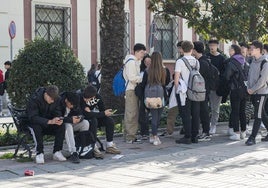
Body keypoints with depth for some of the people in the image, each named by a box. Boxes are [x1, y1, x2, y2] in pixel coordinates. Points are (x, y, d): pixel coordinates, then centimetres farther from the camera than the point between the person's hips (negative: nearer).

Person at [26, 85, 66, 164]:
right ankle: (39, 153, -28)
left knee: (62, 126, -24)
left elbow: (57, 113, -5)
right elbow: (33, 117, -30)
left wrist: (59, 119, -31)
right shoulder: (34, 99, -23)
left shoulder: (56, 99, -8)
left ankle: (57, 152, -18)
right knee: (36, 127, -37)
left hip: (49, 125, 4)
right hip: (36, 123, -4)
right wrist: (49, 121, -42)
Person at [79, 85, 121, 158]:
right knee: (93, 121, -35)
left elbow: (103, 110, -8)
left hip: (93, 116, 6)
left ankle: (109, 146, -3)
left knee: (110, 121, -14)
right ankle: (94, 148, -32)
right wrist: (104, 113, -30)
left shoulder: (97, 97, -12)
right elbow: (87, 114, -35)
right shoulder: (80, 97, -29)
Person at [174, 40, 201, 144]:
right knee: (195, 114, 9)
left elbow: (176, 78, -11)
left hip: (184, 92, -5)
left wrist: (177, 89, -2)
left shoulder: (180, 61, -9)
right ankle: (195, 136, 14)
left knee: (186, 115, -1)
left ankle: (187, 137, 0)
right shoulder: (196, 61, 7)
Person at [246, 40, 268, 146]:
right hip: (253, 93, 7)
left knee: (257, 115, -7)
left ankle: (252, 138, -8)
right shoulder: (253, 62, 12)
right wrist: (249, 88, 0)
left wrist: (252, 89, -13)